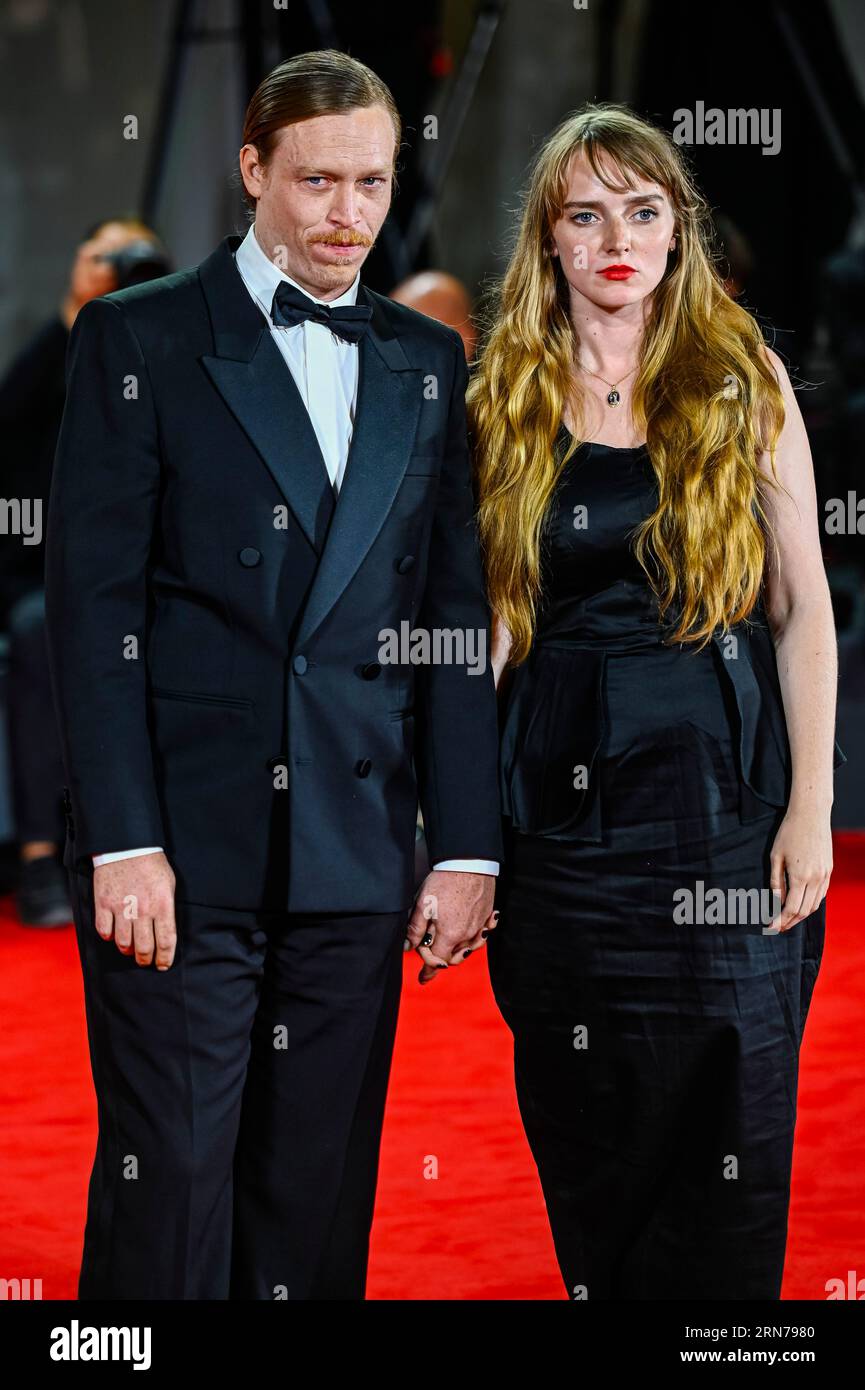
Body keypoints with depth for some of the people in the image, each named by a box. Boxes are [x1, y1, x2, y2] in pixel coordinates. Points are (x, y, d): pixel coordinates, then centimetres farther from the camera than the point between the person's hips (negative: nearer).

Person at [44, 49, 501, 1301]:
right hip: (183, 850, -3)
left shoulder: (430, 365, 13)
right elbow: (94, 602, -4)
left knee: (320, 1199, 7)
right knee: (170, 1181, -3)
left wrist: (467, 848, 5)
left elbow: (455, 619, 12)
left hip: (354, 860, 4)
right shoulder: (138, 339, 2)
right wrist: (123, 840, -12)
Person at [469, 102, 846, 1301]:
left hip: (721, 787, -2)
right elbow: (492, 616, 8)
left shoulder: (743, 381, 2)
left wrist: (810, 806, -7)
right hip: (562, 792, 2)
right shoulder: (508, 400, 6)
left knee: (726, 1116, -1)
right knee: (585, 1129, 7)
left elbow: (804, 606, 1)